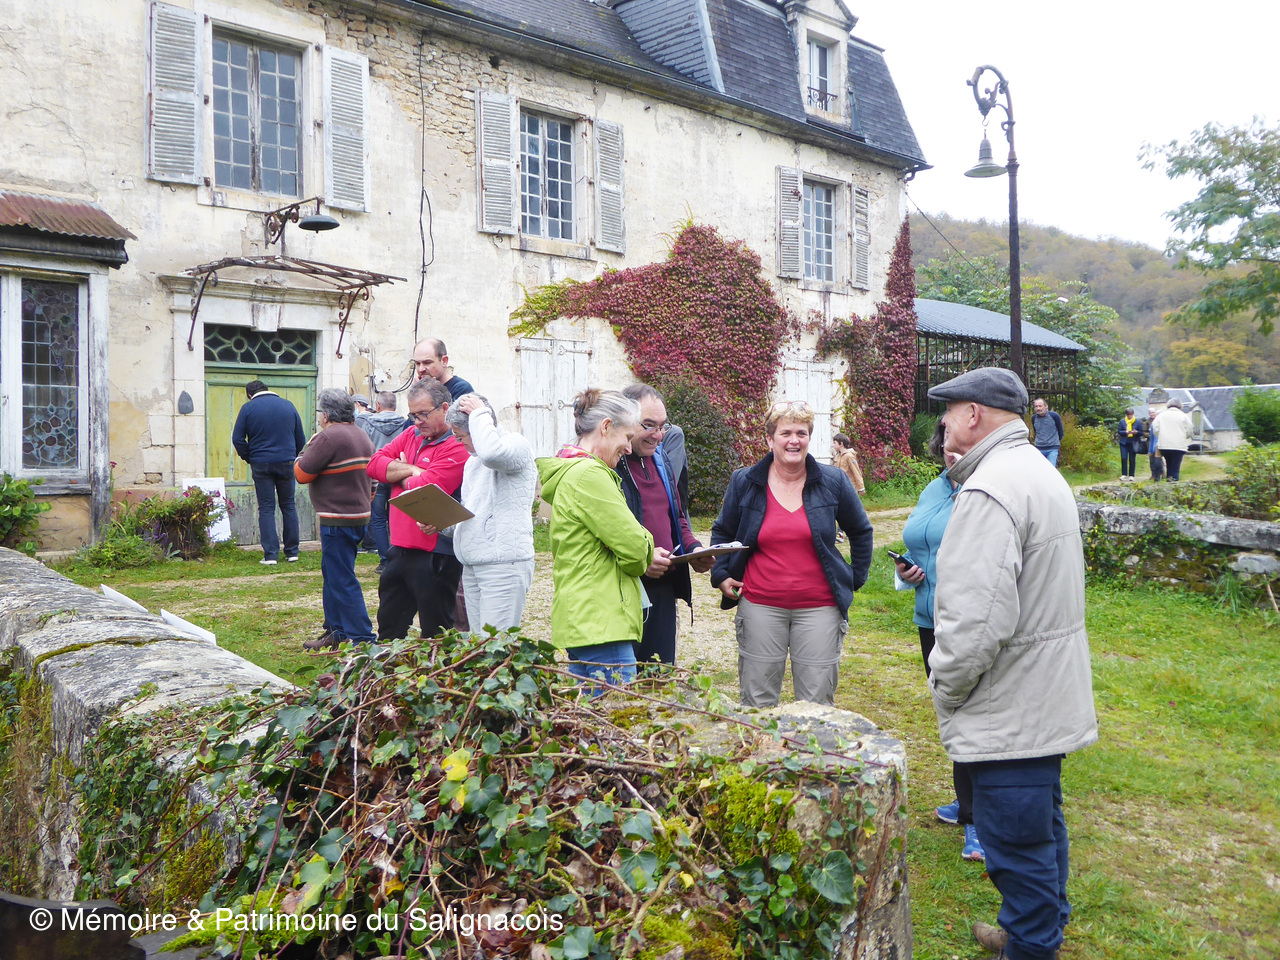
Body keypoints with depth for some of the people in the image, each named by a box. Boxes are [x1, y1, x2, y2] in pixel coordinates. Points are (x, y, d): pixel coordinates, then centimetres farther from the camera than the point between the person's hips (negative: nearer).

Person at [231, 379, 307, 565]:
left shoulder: (248, 408, -1)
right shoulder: (288, 406, 7)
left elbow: (237, 439, -4)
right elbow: (301, 439, 10)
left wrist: (249, 458, 8)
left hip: (261, 465, -2)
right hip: (286, 464, 2)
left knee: (266, 509, 3)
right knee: (288, 506, 11)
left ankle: (270, 554, -1)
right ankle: (292, 552, 14)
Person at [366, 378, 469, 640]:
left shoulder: (456, 447, -15)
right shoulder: (411, 435, 11)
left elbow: (424, 489, -23)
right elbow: (374, 463, 3)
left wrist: (398, 474, -3)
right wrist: (411, 470, -10)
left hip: (435, 553, -8)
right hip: (400, 548, 8)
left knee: (434, 633, 4)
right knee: (389, 628, 20)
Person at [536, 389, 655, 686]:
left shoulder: (569, 472, 18)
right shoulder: (588, 474, -15)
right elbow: (633, 545, -17)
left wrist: (642, 556, 9)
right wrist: (646, 556, 6)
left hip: (581, 623, 11)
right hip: (601, 625, -11)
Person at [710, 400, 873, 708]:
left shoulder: (833, 481, 2)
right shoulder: (744, 482, 2)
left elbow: (860, 532, 15)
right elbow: (722, 532, 15)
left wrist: (855, 579, 9)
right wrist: (721, 575, 3)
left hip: (819, 607, 0)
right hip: (760, 605, 0)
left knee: (817, 705, 6)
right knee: (756, 704, 6)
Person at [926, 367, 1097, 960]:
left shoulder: (989, 492, -24)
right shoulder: (1041, 472, 11)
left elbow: (977, 621, -28)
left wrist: (945, 688, -14)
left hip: (1011, 712, -11)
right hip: (1048, 701, 11)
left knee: (1017, 844, 4)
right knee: (1043, 823, 25)